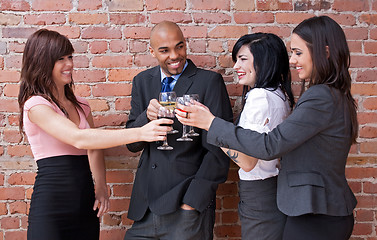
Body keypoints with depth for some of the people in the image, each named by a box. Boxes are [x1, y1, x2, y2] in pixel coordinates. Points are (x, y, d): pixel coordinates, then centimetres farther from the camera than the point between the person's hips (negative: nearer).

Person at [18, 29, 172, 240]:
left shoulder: (80, 106, 12)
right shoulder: (36, 105, -11)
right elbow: (79, 139, -24)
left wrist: (102, 188, 2)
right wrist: (140, 133, -30)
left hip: (86, 203, 6)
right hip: (51, 206, -6)